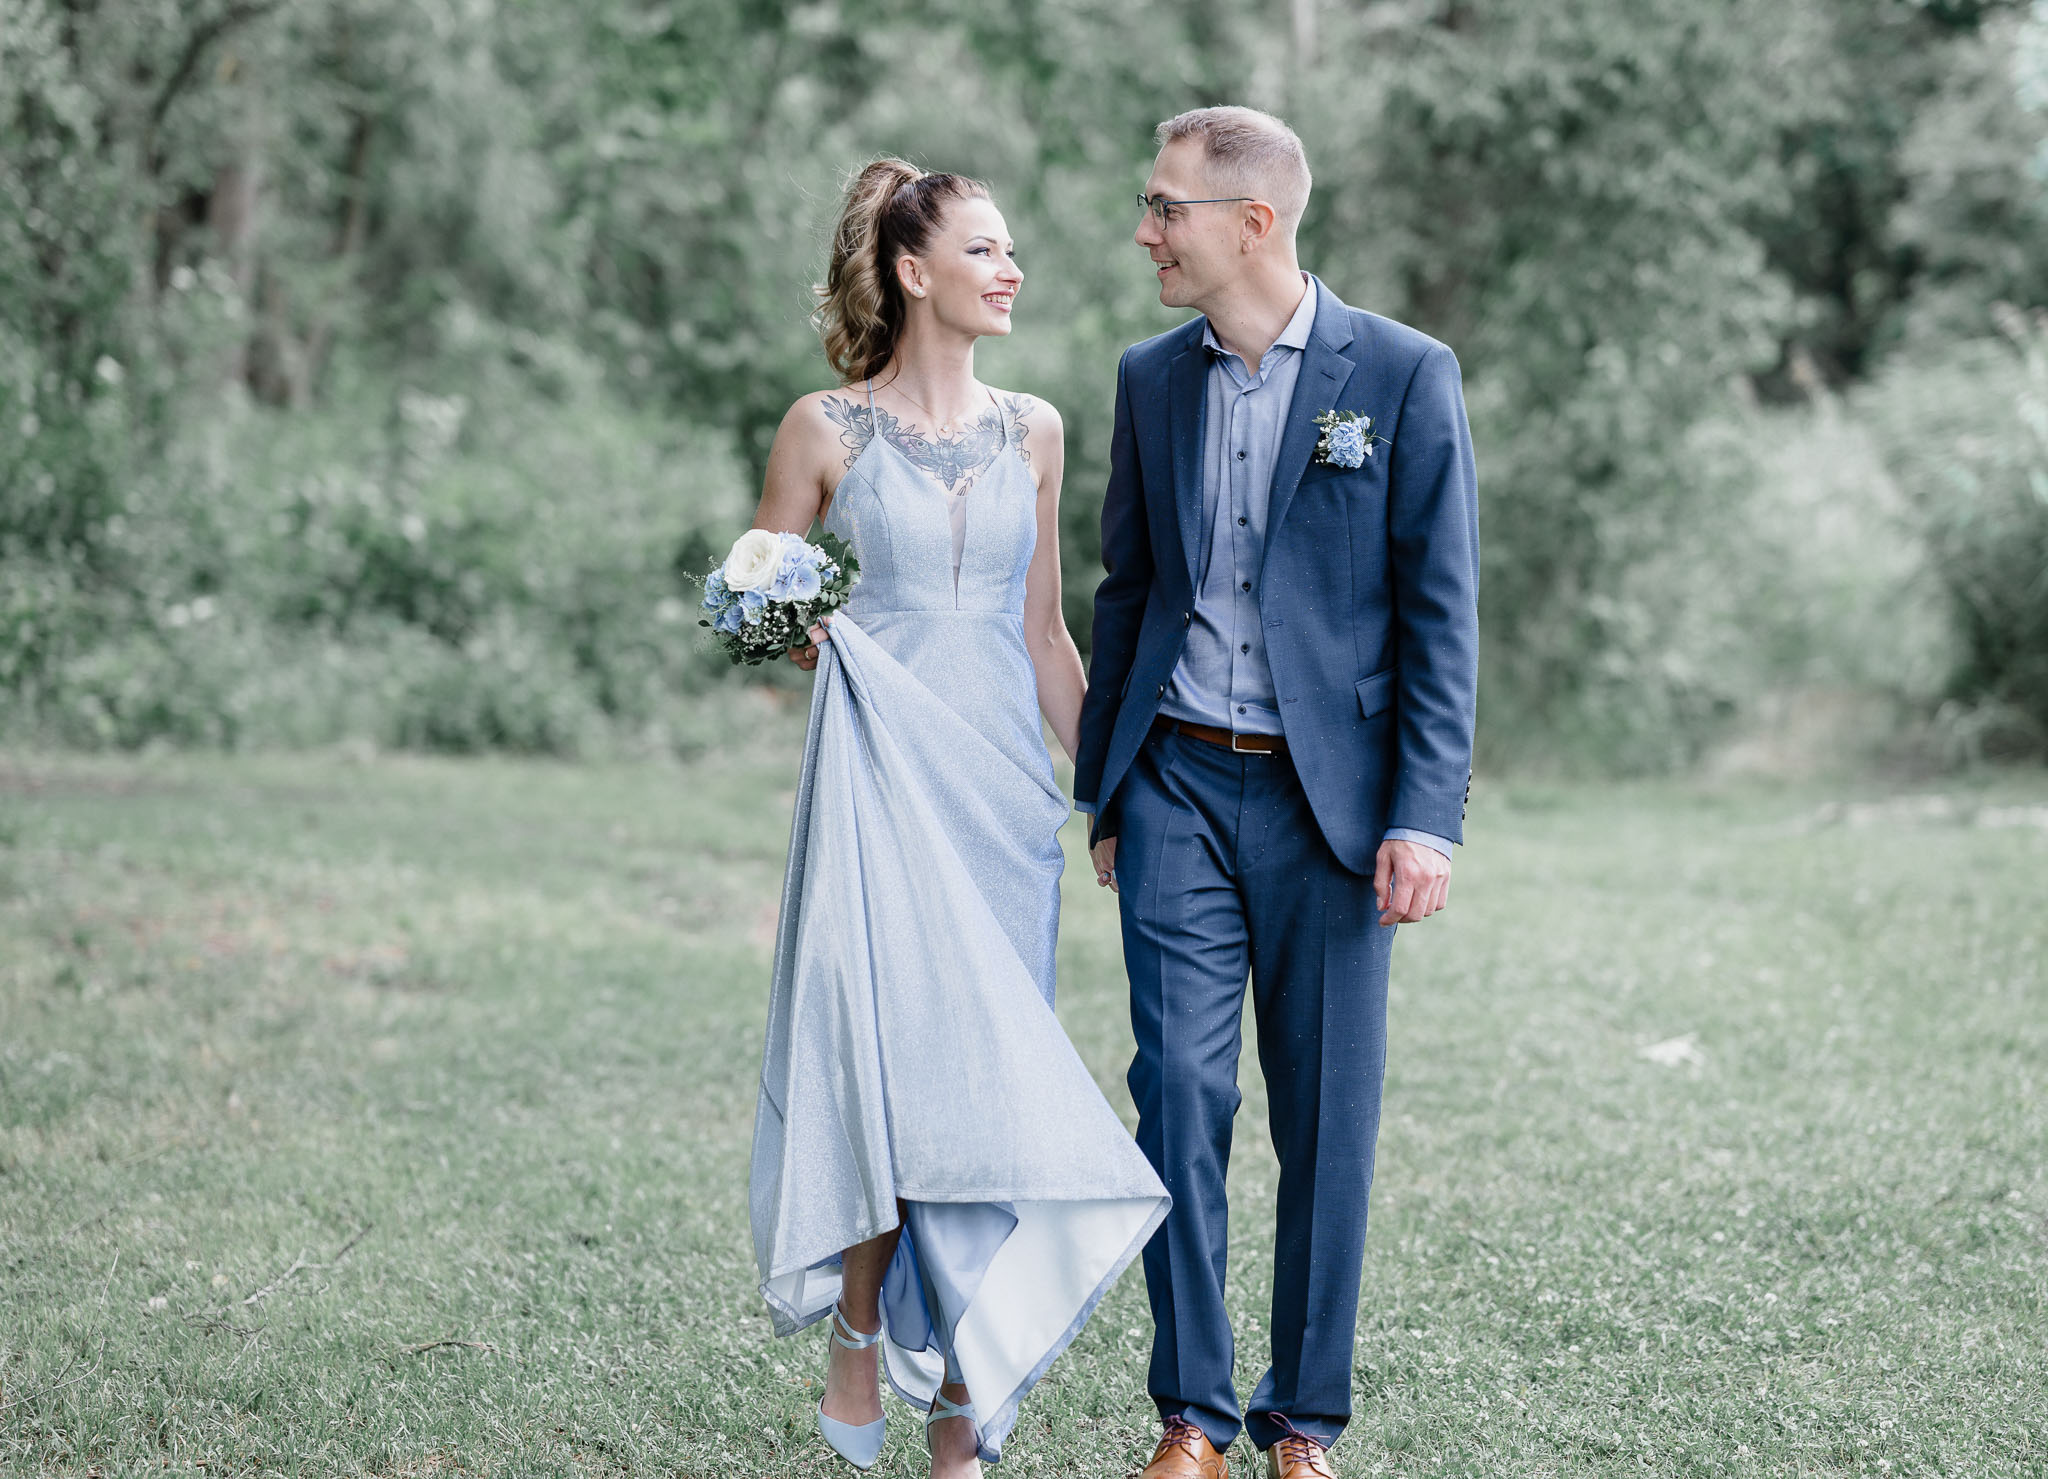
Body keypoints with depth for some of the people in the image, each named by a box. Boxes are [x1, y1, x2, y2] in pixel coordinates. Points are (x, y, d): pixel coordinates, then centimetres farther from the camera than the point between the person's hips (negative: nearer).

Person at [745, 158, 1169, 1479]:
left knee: (984, 1084, 2)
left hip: (1004, 788, 4)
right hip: (881, 781, -3)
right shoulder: (827, 430, 1)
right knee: (895, 1065, -12)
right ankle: (858, 1335, 8)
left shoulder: (1032, 433, 12)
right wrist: (801, 634, -15)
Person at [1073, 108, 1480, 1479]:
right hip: (1179, 788, 3)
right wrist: (1103, 787, 15)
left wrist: (1425, 817, -12)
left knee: (1328, 1118, 4)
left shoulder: (1405, 374, -4)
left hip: (1328, 798, -3)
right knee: (1179, 1092, -3)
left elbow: (1441, 614, -5)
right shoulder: (1151, 378, 9)